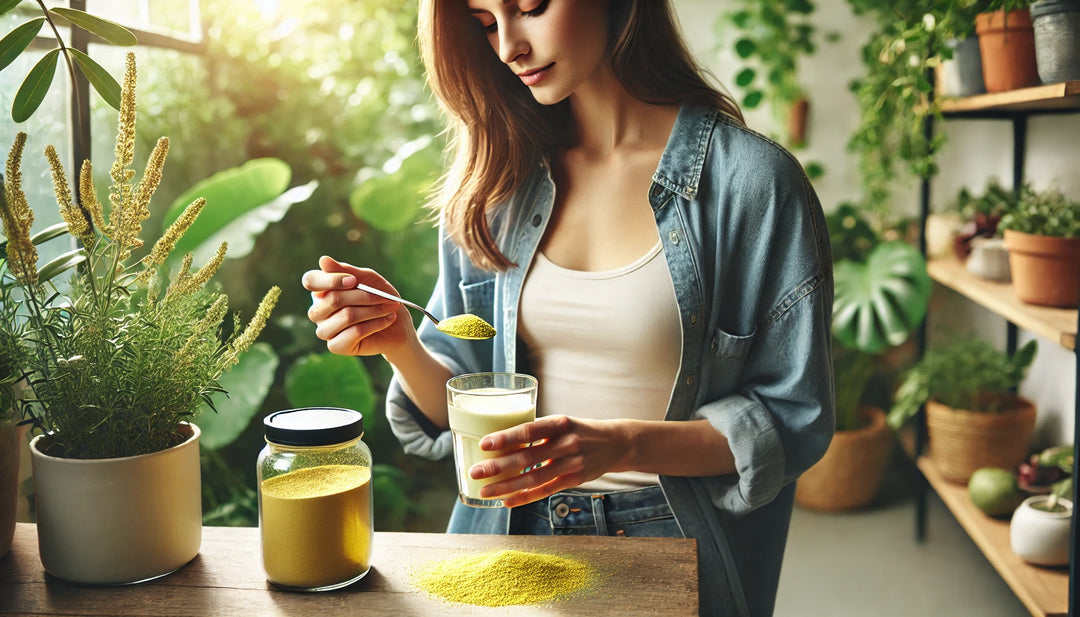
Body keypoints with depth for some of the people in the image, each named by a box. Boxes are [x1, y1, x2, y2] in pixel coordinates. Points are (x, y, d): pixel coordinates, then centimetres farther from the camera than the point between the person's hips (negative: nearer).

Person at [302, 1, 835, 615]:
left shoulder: (754, 182, -13)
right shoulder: (494, 181, -1)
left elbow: (793, 421, -11)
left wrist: (622, 445, -24)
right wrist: (401, 343, -17)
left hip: (671, 555, -3)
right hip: (512, 537, 4)